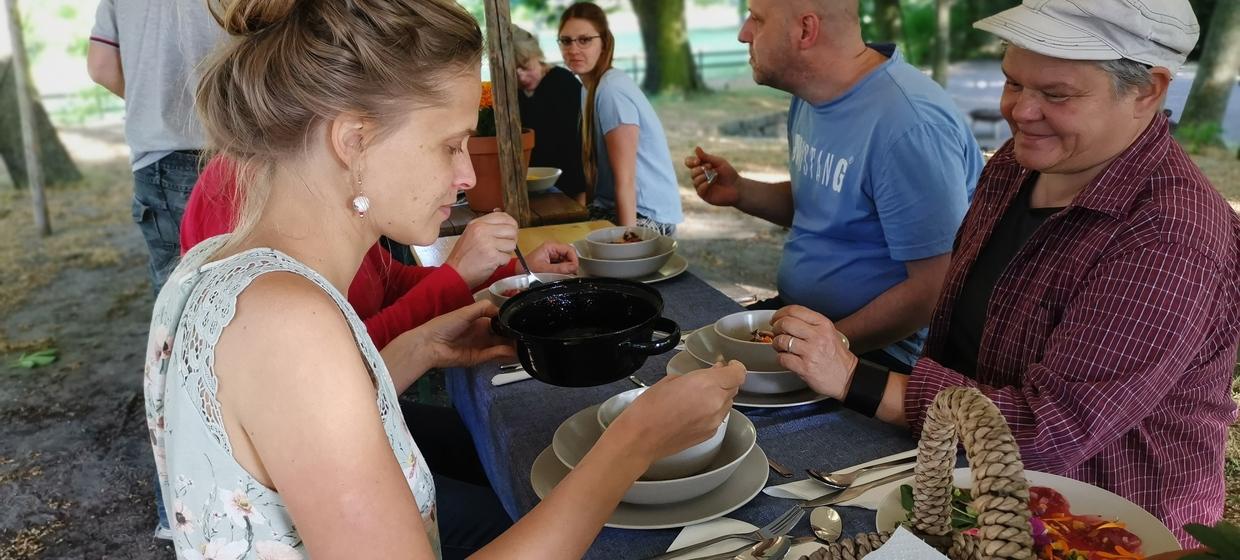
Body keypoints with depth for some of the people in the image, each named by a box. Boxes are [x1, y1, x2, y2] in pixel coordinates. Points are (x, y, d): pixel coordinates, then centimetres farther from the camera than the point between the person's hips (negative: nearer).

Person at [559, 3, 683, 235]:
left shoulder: (612, 90, -17)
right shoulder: (593, 87, 10)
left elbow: (625, 180, -20)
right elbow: (597, 170, 9)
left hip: (645, 215, -8)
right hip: (612, 206, 8)